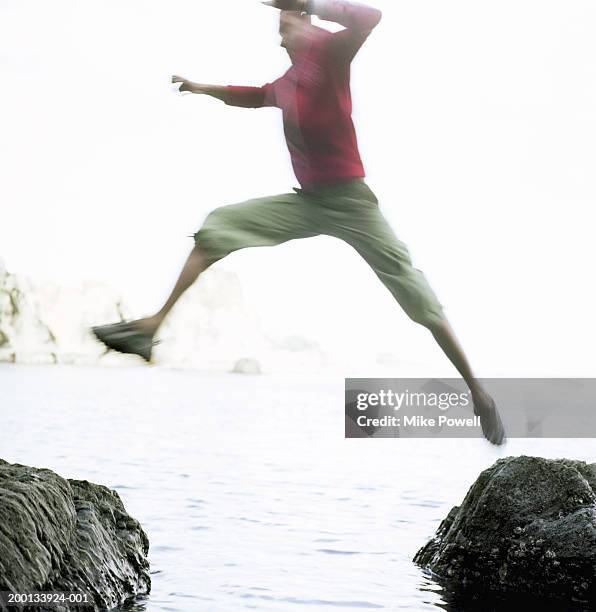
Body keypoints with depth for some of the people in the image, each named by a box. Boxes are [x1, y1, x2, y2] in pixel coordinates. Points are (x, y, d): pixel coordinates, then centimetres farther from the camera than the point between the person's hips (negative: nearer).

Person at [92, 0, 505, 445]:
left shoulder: (327, 51, -3)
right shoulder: (288, 81, 19)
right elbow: (256, 96, 41)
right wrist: (202, 88, 45)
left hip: (347, 198, -8)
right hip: (306, 201, 8)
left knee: (412, 291, -8)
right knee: (218, 226, 2)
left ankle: (477, 391, -2)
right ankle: (153, 327, 1)